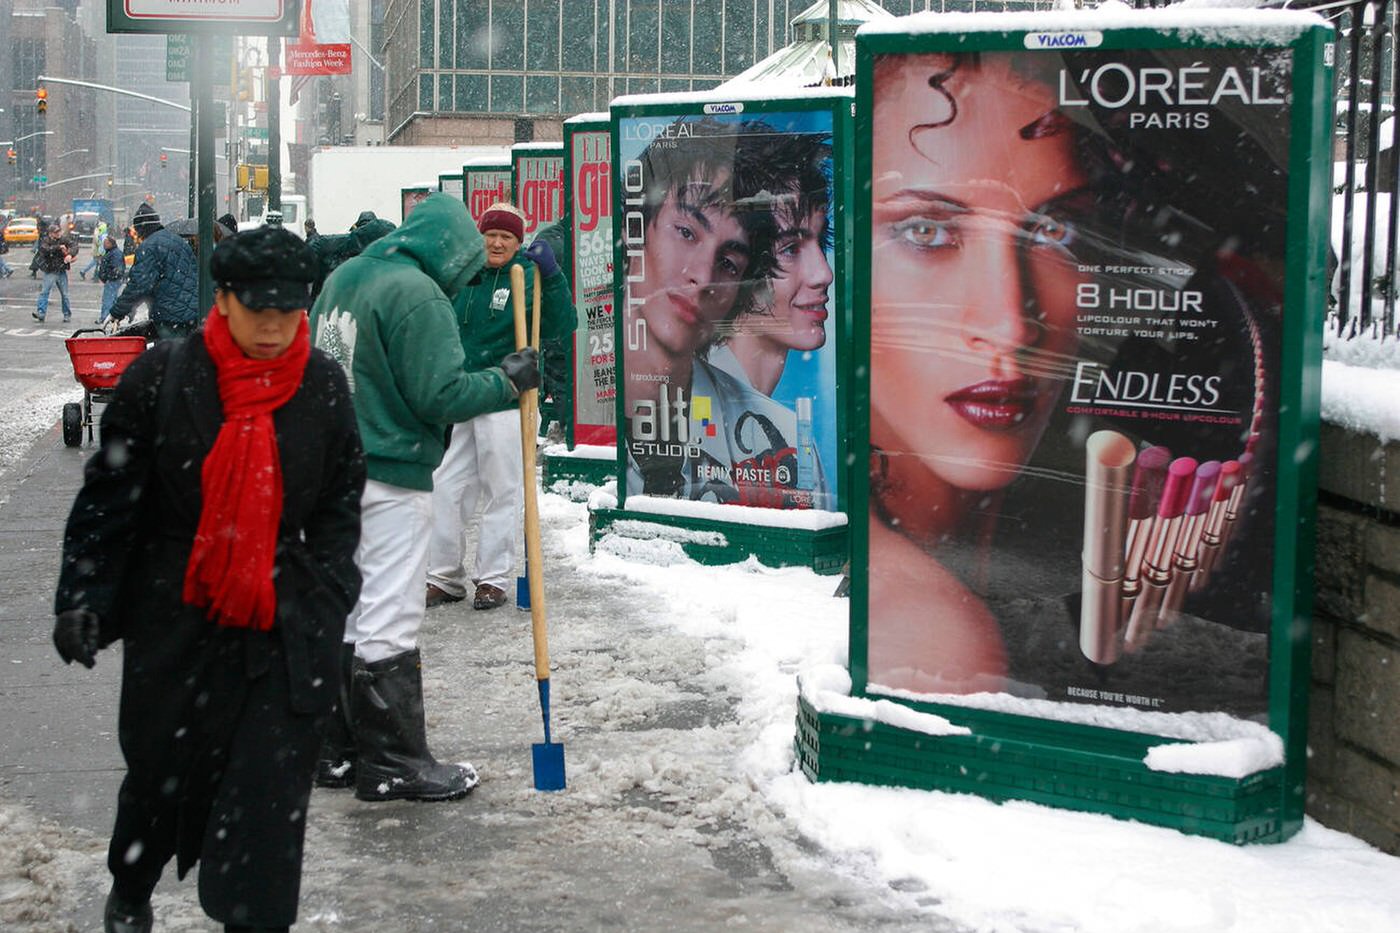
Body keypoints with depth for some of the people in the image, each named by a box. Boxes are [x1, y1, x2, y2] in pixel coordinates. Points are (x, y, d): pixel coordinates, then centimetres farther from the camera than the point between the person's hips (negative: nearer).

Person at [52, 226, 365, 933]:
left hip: (283, 626, 0)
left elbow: (340, 503, 8)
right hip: (173, 618, 0)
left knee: (270, 791, -4)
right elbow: (109, 497, -2)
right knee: (160, 766, 16)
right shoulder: (163, 376, -7)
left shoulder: (323, 385, -1)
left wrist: (325, 598, 1)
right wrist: (81, 600, -6)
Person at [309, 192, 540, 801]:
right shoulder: (419, 295, -16)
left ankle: (338, 749, 24)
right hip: (391, 481, -9)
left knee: (342, 613, 15)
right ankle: (393, 763, 6)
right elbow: (442, 394, -18)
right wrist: (507, 380, -5)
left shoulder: (342, 277, 12)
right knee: (387, 623, -2)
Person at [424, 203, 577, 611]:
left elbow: (562, 325, -18)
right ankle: (444, 577, 17)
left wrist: (551, 275, -28)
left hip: (506, 404, -5)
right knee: (446, 489, 7)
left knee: (502, 493, 3)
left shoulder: (529, 277, -5)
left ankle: (492, 578, 14)